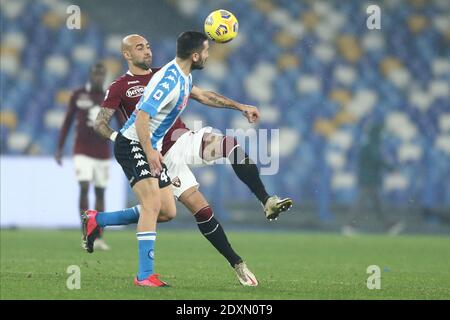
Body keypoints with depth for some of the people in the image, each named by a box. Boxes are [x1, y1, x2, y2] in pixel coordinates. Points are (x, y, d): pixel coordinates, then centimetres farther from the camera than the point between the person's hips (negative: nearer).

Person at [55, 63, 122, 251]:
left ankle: (99, 237, 13)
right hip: (82, 152, -2)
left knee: (100, 192, 6)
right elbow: (67, 122, 8)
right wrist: (59, 148, 7)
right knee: (84, 188, -15)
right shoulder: (78, 96, 2)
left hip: (102, 152, 2)